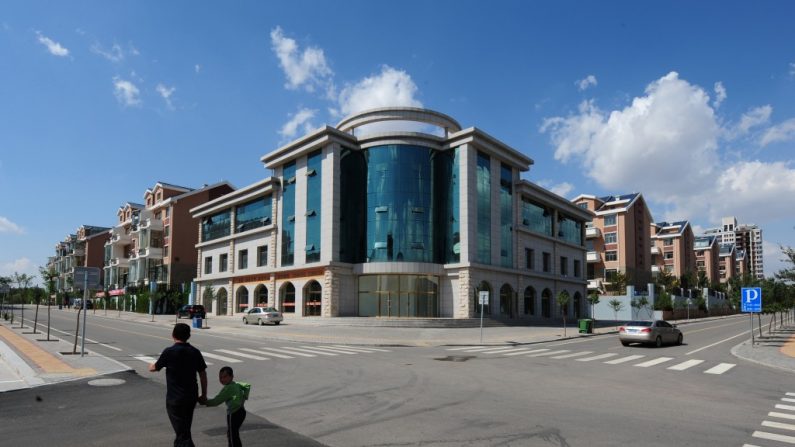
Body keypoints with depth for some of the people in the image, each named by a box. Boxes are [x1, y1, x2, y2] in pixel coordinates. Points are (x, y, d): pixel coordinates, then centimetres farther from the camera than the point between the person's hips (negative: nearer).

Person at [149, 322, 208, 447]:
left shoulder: (169, 352, -13)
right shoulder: (195, 352, -1)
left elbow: (154, 368, 2)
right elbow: (203, 374, 2)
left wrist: (151, 366, 26)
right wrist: (204, 394, 12)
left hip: (175, 398, -5)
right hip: (191, 397, 5)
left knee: (183, 434, -2)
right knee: (185, 430, 24)